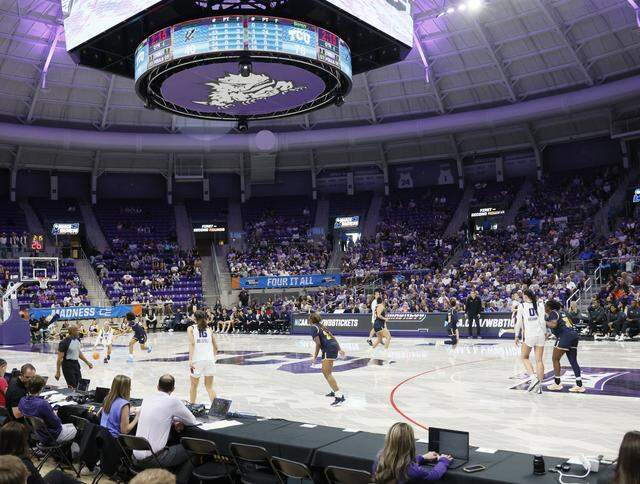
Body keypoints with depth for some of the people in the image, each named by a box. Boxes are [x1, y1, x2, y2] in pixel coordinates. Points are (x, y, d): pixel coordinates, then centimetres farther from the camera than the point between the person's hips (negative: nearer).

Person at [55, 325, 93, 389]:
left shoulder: (77, 340, 4)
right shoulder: (65, 342, -18)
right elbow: (60, 358, -16)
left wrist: (87, 362, 18)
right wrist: (58, 372, -17)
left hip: (76, 363, 7)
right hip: (68, 365, -7)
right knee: (72, 387, -6)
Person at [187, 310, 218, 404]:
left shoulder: (191, 328, 4)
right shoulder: (209, 329, 13)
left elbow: (192, 344, -11)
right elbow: (215, 347, 12)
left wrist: (190, 360, -17)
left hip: (197, 360, -2)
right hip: (209, 359, 2)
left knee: (194, 385, 18)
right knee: (209, 386, 10)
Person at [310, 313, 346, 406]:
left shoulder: (314, 327, -3)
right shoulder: (321, 326, 22)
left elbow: (318, 343, -12)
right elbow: (333, 337, 21)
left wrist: (315, 357, -6)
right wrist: (339, 349, 25)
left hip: (329, 349, -9)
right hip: (334, 346, 9)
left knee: (327, 373, -13)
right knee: (326, 371, 24)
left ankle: (339, 396, -23)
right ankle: (334, 391, 32)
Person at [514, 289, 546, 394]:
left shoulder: (521, 306, 0)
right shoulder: (539, 304, 7)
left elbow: (519, 322, 1)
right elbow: (542, 321, 3)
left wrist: (517, 336, 8)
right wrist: (545, 333, 14)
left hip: (529, 335, -3)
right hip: (540, 334, 3)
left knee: (524, 357, 15)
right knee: (539, 360, 7)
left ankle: (533, 378, -4)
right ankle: (539, 385, 6)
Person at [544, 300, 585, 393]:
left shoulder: (553, 313, -2)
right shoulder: (561, 312, 22)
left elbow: (554, 325, -18)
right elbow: (571, 323, 25)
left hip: (565, 336, -8)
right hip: (574, 334, 8)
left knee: (555, 359, 4)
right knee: (573, 361, 8)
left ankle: (557, 383, 7)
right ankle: (579, 385, 5)